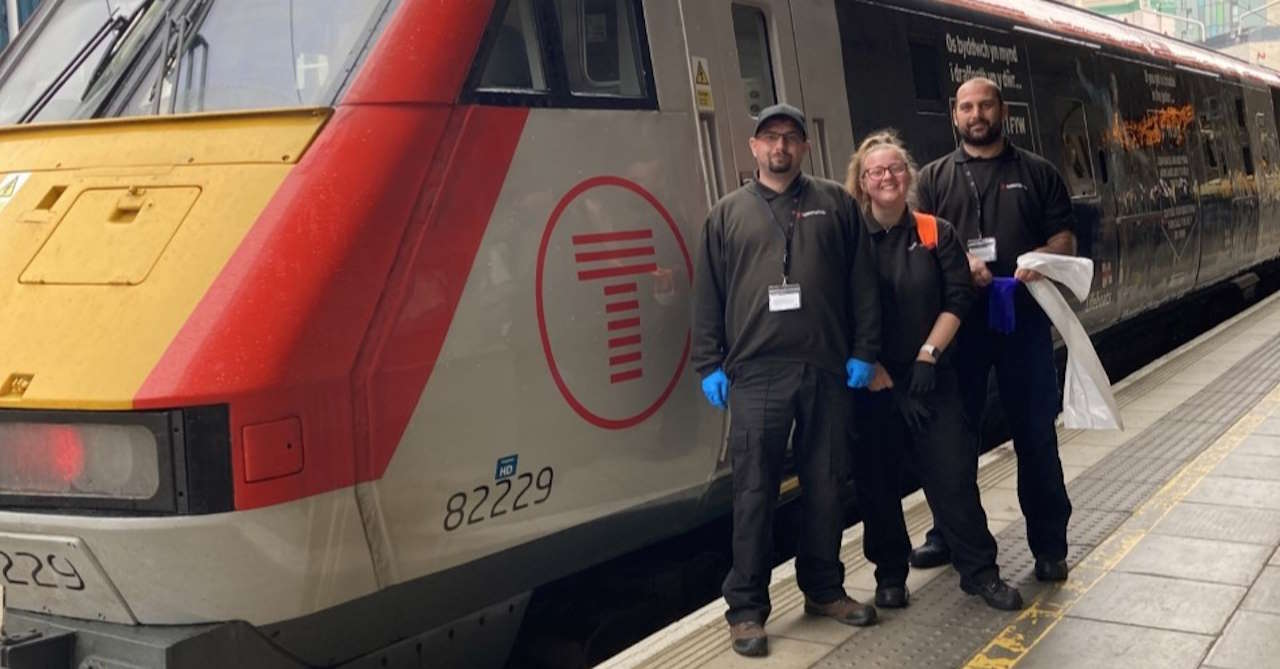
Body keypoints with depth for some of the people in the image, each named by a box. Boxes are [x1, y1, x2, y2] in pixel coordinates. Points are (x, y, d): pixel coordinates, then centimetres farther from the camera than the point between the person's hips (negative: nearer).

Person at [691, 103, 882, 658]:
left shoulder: (835, 203, 10)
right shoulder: (727, 215, 9)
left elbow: (863, 284, 7)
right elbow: (708, 297, 7)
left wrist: (863, 352, 0)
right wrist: (710, 365, 0)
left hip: (827, 370, 1)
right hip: (756, 374, -1)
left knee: (824, 486, 10)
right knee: (754, 492, 0)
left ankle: (824, 589, 26)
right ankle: (746, 608, 8)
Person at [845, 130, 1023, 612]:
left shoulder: (936, 233, 4)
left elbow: (957, 298, -1)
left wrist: (928, 355, -11)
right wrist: (876, 375, -8)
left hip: (929, 376, 1)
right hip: (870, 382, -1)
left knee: (954, 473, 0)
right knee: (876, 482, 6)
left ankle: (980, 572, 13)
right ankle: (890, 576, 21)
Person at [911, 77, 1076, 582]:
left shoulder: (1036, 172, 10)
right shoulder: (934, 178, 10)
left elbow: (1065, 238, 8)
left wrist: (1042, 258, -14)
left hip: (1023, 316, 0)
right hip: (958, 318, 1)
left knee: (1035, 434, 3)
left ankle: (1049, 545, 13)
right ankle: (949, 535, 22)